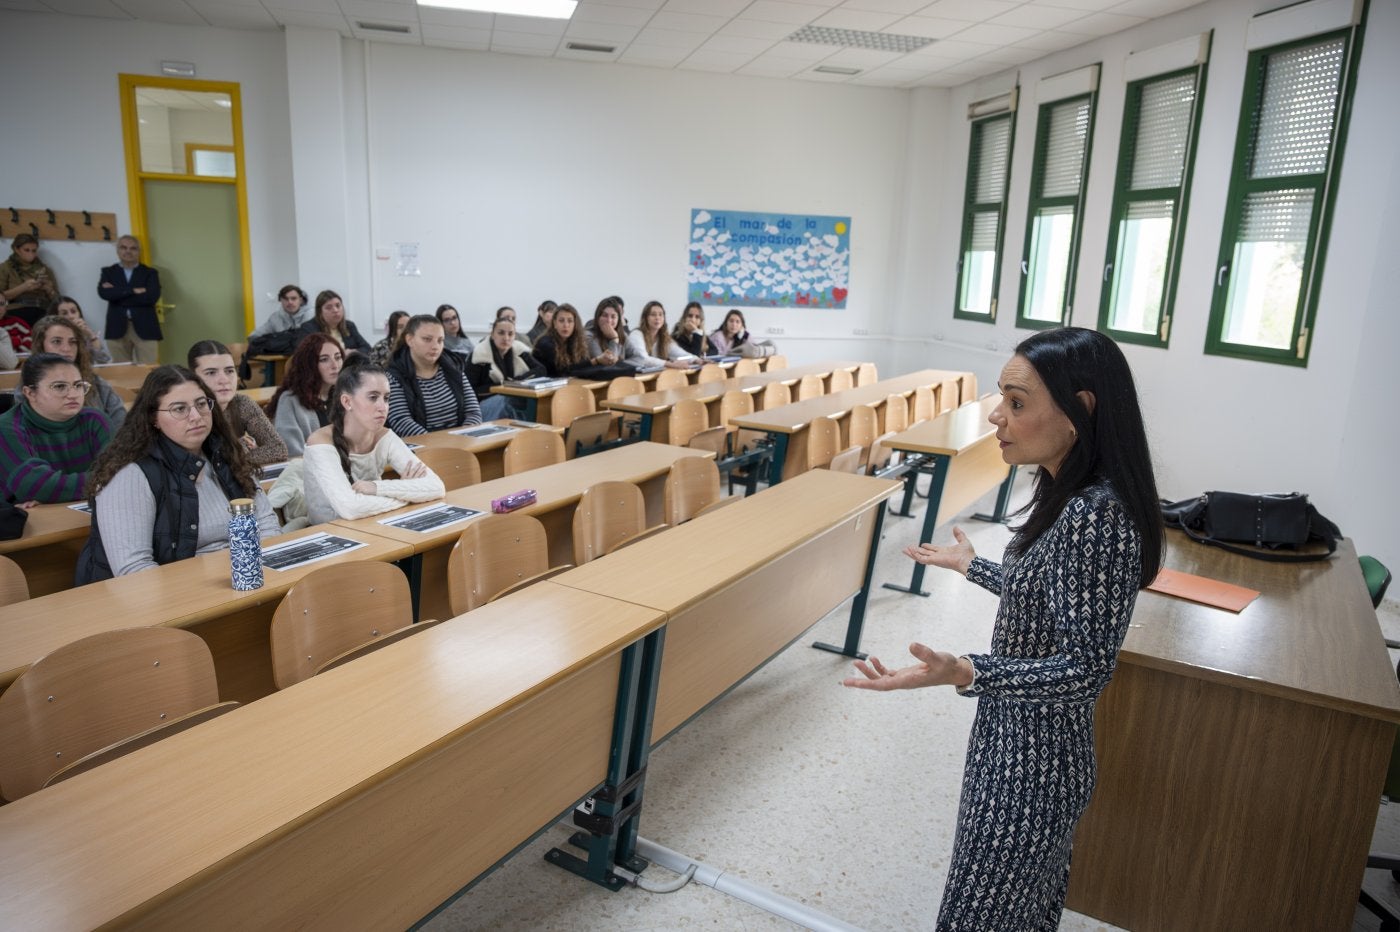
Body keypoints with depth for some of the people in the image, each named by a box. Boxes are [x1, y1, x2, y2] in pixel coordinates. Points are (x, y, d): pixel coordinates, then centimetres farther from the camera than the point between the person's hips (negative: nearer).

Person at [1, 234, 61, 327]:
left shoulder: (43, 269, 20)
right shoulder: (5, 268, 12)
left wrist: (49, 290, -3)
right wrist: (22, 288, -10)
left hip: (42, 312, 3)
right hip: (17, 312, -3)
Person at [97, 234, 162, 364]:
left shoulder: (150, 272, 9)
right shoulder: (108, 272, 13)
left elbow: (152, 296, -9)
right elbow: (103, 293, -6)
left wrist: (117, 293, -6)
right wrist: (134, 291, -13)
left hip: (145, 328, -1)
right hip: (117, 329, 2)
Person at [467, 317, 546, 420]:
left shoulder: (518, 349, 2)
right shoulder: (480, 354, -11)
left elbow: (541, 370, -3)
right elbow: (469, 390, -14)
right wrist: (500, 386, -19)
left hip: (515, 401, 5)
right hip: (485, 404, -4)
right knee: (502, 400, -35)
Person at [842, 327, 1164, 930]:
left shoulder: (1096, 516, -28)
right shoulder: (1075, 498, 1)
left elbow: (1086, 669, -28)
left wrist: (964, 674, -42)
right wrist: (972, 565, 27)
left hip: (1031, 766, -9)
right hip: (1019, 744, 9)